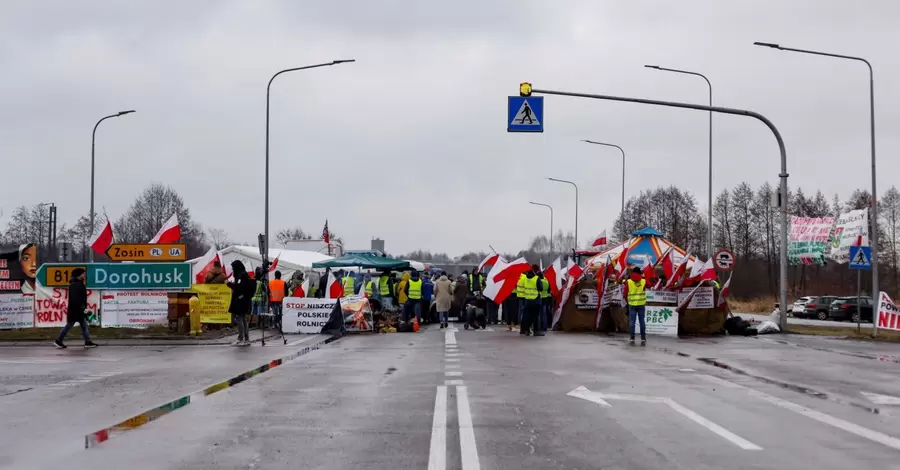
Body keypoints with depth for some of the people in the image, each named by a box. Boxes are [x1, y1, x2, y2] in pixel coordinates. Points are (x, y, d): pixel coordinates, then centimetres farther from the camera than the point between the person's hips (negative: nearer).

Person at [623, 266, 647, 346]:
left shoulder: (628, 282, -2)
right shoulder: (643, 281, 0)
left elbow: (625, 294, 0)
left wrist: (627, 301, 17)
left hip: (632, 304, -1)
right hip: (641, 304, 1)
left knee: (632, 321, 4)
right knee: (642, 321, 6)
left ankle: (632, 339, 2)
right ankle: (643, 339, 7)